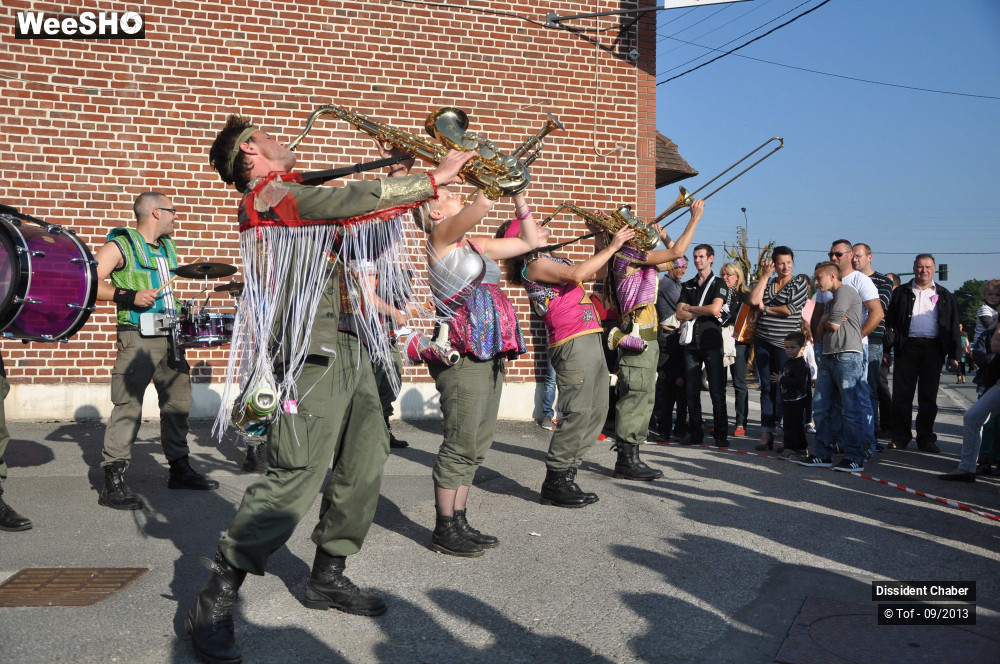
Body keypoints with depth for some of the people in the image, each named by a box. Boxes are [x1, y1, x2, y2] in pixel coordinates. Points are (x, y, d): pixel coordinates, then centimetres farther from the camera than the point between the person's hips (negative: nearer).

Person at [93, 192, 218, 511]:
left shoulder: (167, 247, 19)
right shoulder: (120, 245, -5)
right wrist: (129, 297, -23)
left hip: (170, 336, 8)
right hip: (137, 338, -8)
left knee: (178, 401, 13)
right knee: (128, 407, -10)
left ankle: (180, 469, 26)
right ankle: (113, 484, -5)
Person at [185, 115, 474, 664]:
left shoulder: (296, 198, 24)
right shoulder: (268, 196, -5)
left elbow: (363, 224, 30)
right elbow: (351, 200, -16)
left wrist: (401, 188, 18)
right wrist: (431, 179, -8)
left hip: (350, 354, 10)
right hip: (313, 356, -10)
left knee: (364, 466, 9)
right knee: (295, 478, -14)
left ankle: (327, 577, 23)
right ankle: (213, 605, -4)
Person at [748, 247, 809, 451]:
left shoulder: (800, 284, 1)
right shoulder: (766, 283, 15)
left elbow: (789, 310, -11)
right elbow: (754, 300, -3)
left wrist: (765, 308, -1)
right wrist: (764, 275, 0)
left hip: (785, 343, -4)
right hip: (763, 342, 4)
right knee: (767, 388, 4)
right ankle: (766, 434, 7)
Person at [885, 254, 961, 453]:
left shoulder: (944, 295, 13)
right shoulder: (901, 292, 10)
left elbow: (953, 326, 11)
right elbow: (891, 321, 6)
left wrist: (954, 355, 2)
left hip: (933, 349, 1)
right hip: (907, 348, -1)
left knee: (928, 397, 5)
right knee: (902, 394, 0)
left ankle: (926, 438, 14)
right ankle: (900, 437, 8)